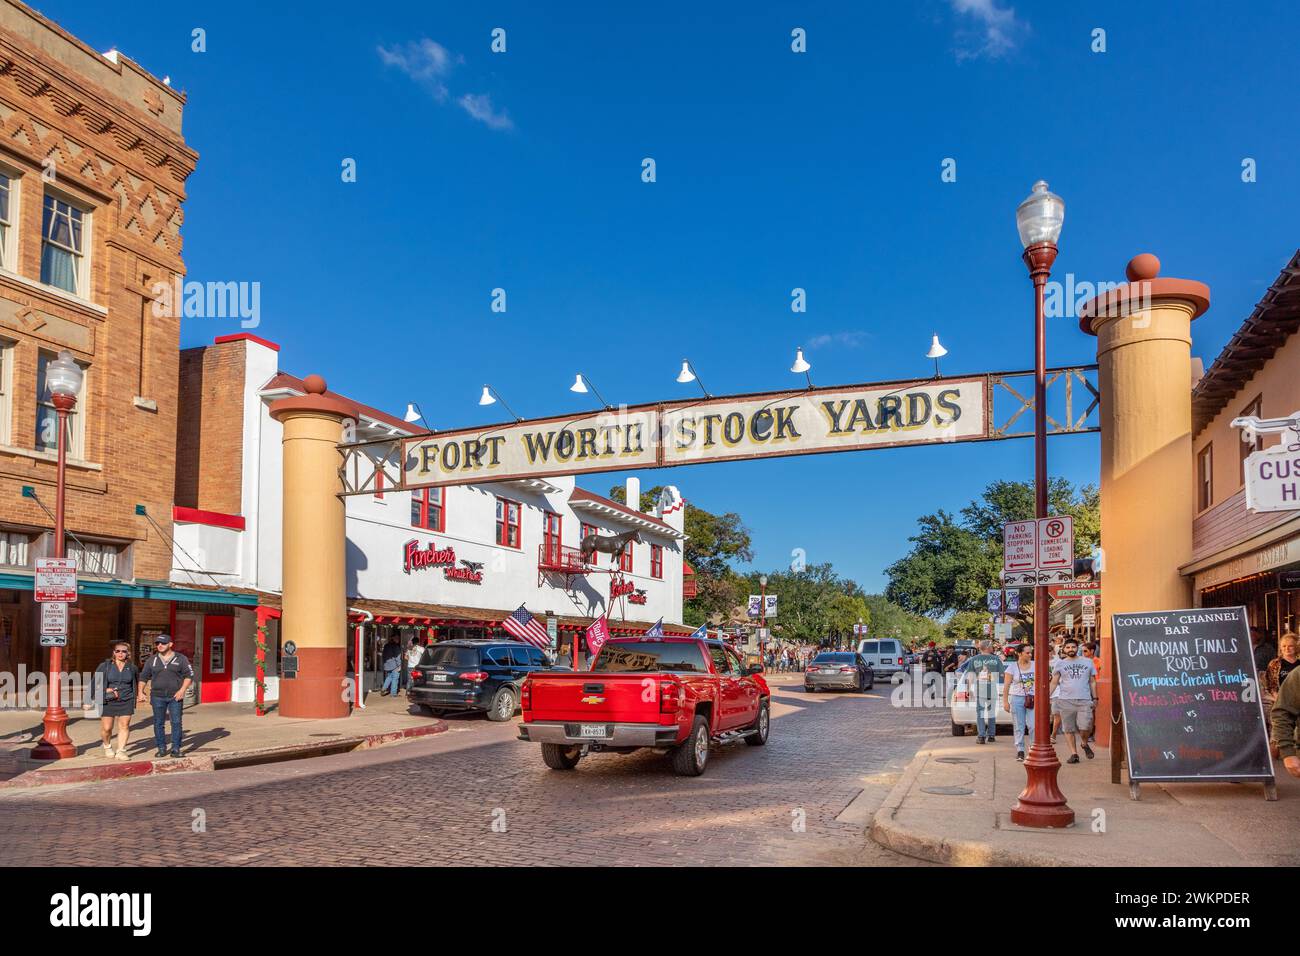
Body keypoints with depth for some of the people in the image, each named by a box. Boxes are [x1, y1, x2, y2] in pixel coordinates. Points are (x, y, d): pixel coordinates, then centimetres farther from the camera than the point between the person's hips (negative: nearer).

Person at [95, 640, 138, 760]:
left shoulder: (132, 668, 6)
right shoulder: (105, 666, 1)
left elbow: (137, 681, 23)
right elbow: (95, 683, 4)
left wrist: (138, 694, 18)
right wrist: (107, 690, -10)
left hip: (126, 702, 1)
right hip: (108, 701, -1)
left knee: (124, 726, -4)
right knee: (106, 728, 1)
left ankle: (121, 751, 0)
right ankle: (107, 746, 29)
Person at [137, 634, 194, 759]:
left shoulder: (180, 659, 2)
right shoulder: (152, 660, 9)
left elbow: (189, 675, 1)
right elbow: (143, 677, 16)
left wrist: (182, 690, -11)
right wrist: (141, 692, 5)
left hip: (175, 697, -2)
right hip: (157, 697, 2)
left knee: (176, 722, -3)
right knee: (158, 723, 5)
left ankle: (176, 748, 3)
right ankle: (161, 748, 14)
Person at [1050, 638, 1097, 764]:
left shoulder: (1087, 662, 12)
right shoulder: (1060, 664, 9)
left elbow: (1092, 682, 16)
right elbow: (1054, 683, 8)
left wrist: (1094, 698, 9)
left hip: (1084, 700, 0)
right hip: (1066, 701, 0)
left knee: (1084, 727, -11)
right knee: (1068, 729, 2)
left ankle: (1085, 744, 19)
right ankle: (1074, 754, 12)